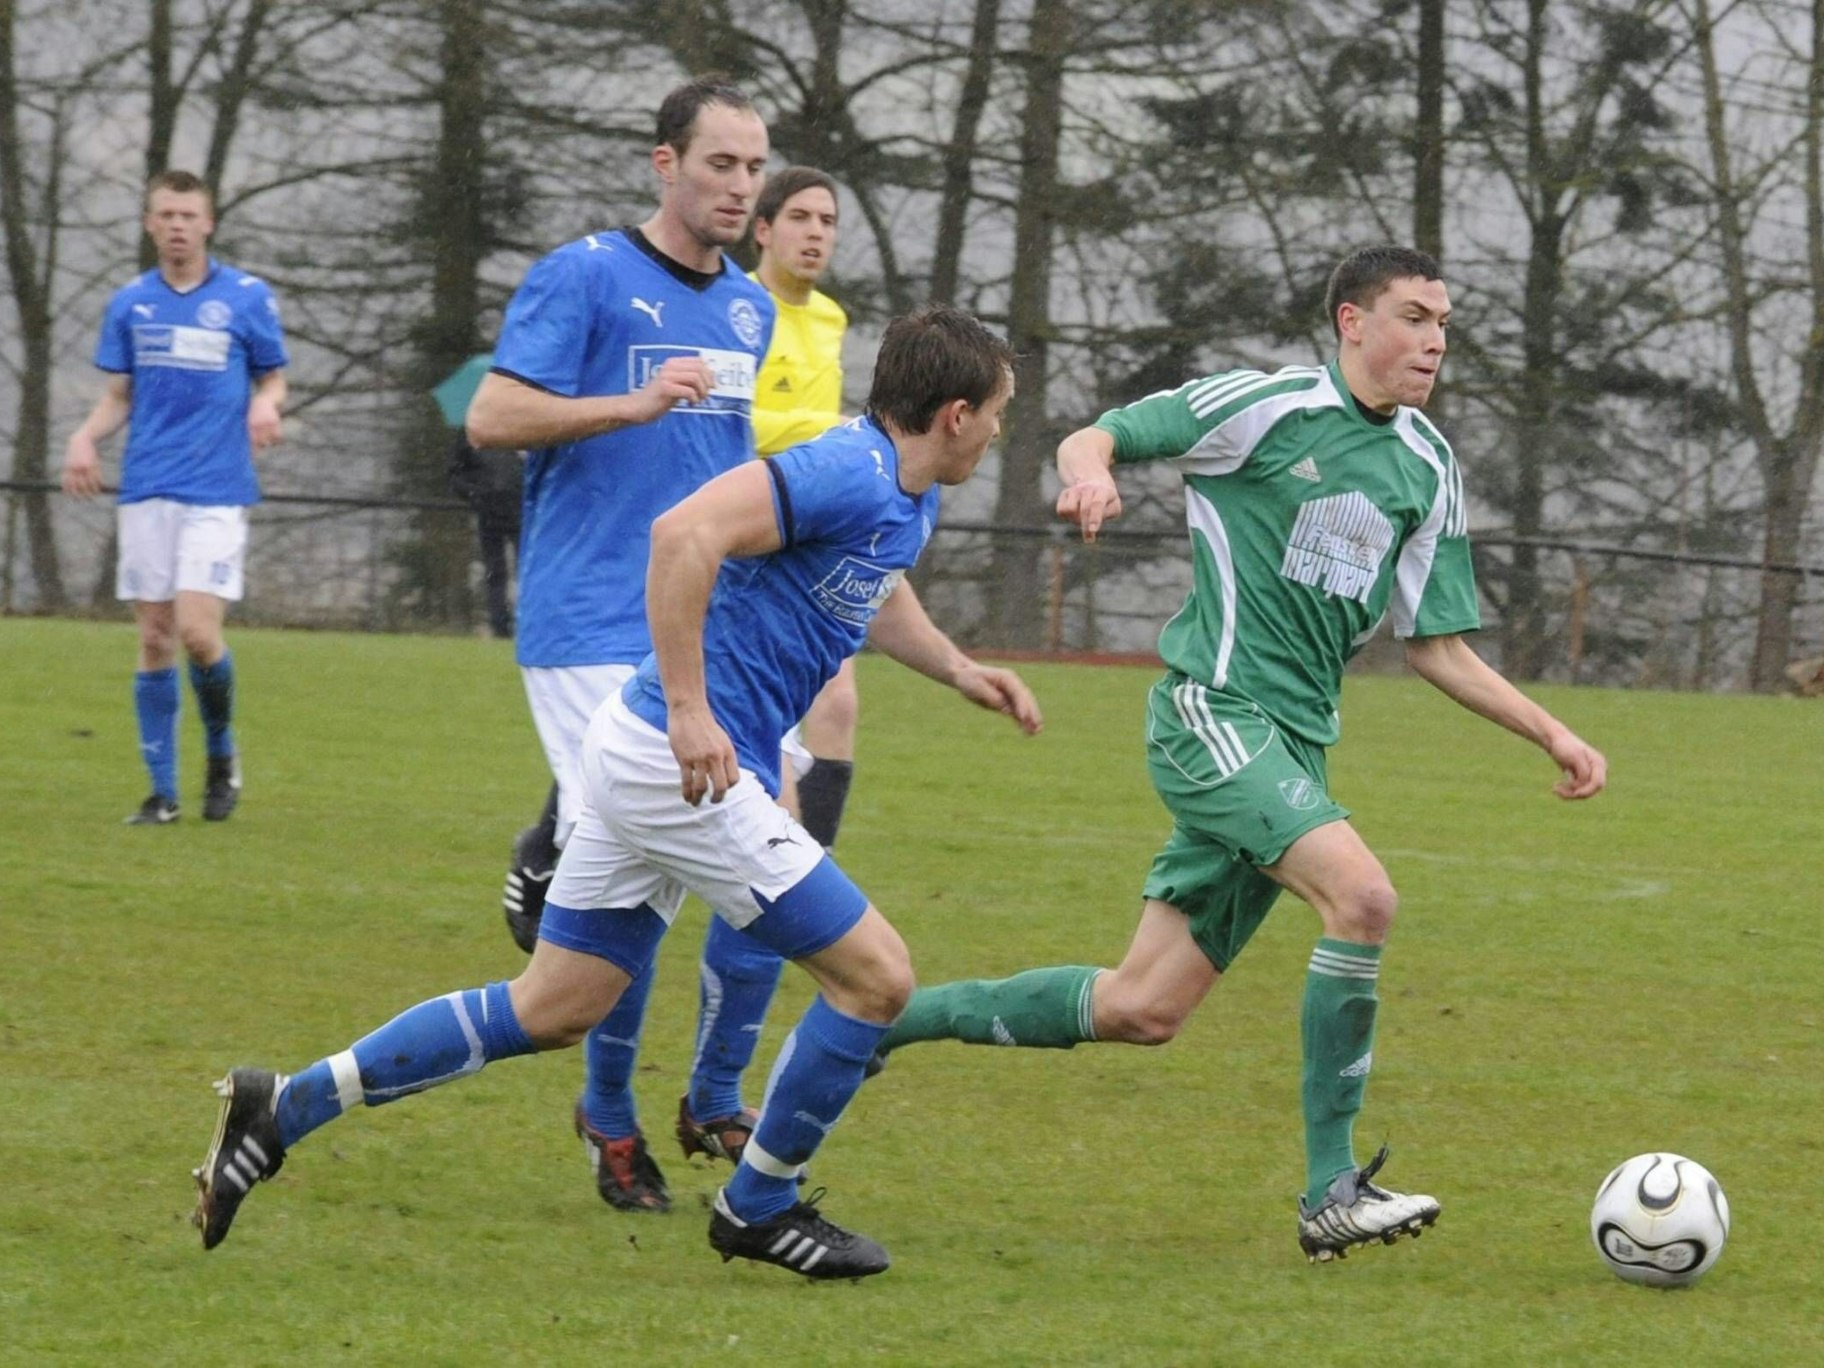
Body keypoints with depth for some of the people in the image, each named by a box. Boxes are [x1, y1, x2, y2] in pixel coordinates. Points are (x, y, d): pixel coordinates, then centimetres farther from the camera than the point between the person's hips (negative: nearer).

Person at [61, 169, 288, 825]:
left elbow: (272, 379, 9)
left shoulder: (247, 297, 0)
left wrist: (266, 405, -14)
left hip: (217, 492, -3)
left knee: (197, 631, -14)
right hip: (146, 490, 3)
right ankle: (162, 789, 11)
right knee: (154, 638, 3)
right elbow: (119, 396, 14)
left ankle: (222, 752, 13)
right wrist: (85, 438, -5)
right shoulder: (130, 302, 9)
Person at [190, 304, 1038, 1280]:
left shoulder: (904, 501, 15)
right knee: (874, 976, -3)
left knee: (549, 1013, 13)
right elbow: (685, 533, -30)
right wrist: (689, 711, -29)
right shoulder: (850, 474, -17)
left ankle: (284, 1109, 12)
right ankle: (759, 1207, 12)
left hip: (645, 758, 10)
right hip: (685, 762, -10)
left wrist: (959, 671, 26)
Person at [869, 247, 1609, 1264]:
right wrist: (1092, 472, -27)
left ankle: (884, 1020, 22)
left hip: (1294, 743, 7)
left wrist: (1550, 732, 8)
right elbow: (1093, 440, -3)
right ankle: (1333, 1193, -20)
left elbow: (1434, 644, 17)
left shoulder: (1430, 470, 13)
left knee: (1141, 1011, 6)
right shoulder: (1269, 407, -6)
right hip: (1214, 711, -7)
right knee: (1363, 895, -27)